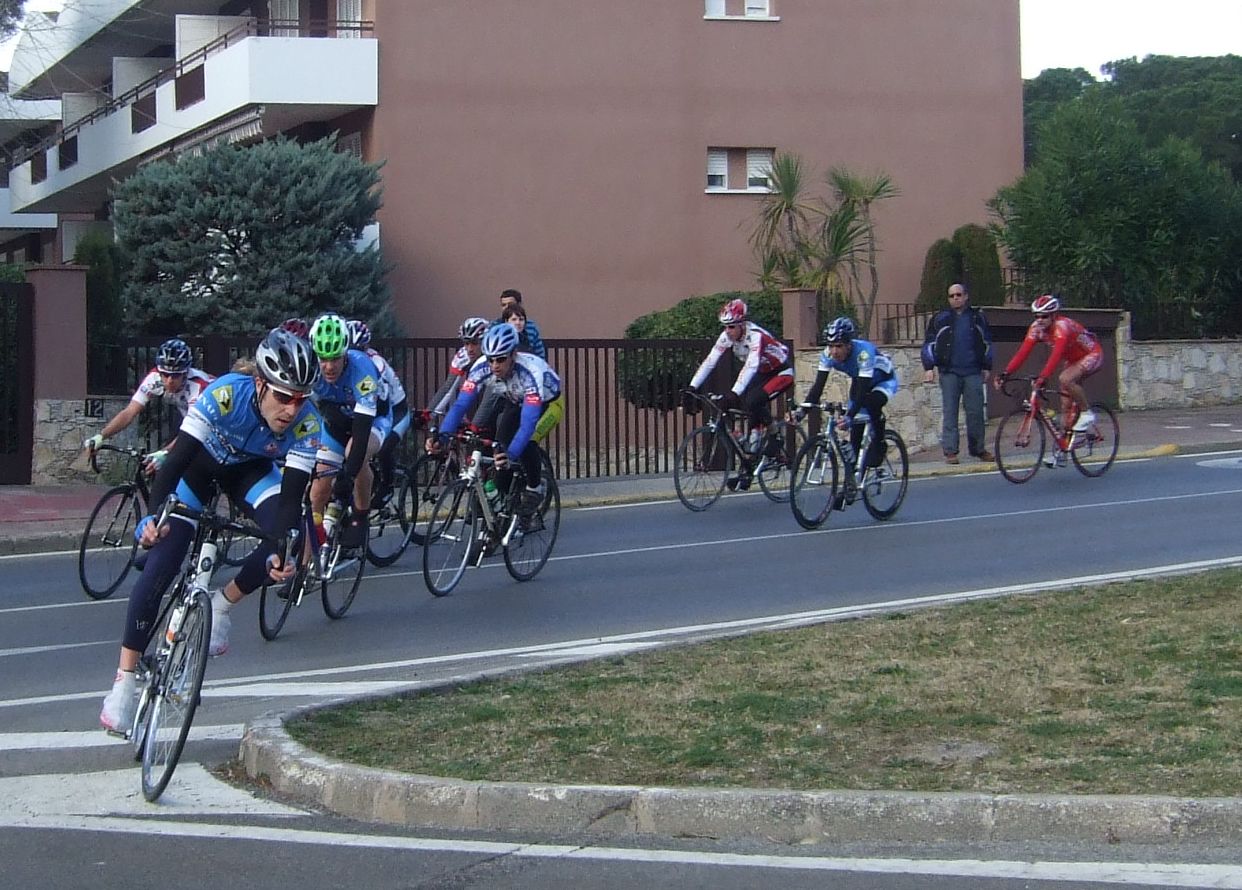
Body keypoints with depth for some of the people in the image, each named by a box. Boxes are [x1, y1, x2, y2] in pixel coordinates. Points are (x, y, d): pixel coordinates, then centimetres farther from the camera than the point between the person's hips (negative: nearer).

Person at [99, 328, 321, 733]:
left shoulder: (307, 424, -31)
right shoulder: (225, 395, -38)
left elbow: (291, 496, -32)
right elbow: (177, 459, -40)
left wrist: (281, 551, -48)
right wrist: (154, 514, -55)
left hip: (250, 469, 2)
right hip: (202, 461, -2)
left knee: (292, 530, -26)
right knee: (162, 560, -15)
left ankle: (223, 605, -1)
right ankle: (125, 679, -7)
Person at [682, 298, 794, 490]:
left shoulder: (755, 336, -32)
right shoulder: (727, 337, -12)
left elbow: (751, 366, -44)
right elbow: (709, 361, -16)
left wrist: (735, 393, -55)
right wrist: (692, 388, -25)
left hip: (781, 372, -7)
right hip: (762, 373, 7)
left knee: (753, 402, -31)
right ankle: (746, 472, -2)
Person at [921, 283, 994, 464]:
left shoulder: (977, 318, 12)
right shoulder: (940, 319, 7)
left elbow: (987, 344, 20)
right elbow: (929, 344, 8)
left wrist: (986, 368, 15)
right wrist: (929, 367, 0)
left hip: (973, 372, 1)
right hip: (949, 372, -1)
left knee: (975, 412, 1)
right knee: (949, 413, -4)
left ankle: (978, 449, 10)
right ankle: (950, 451, -3)